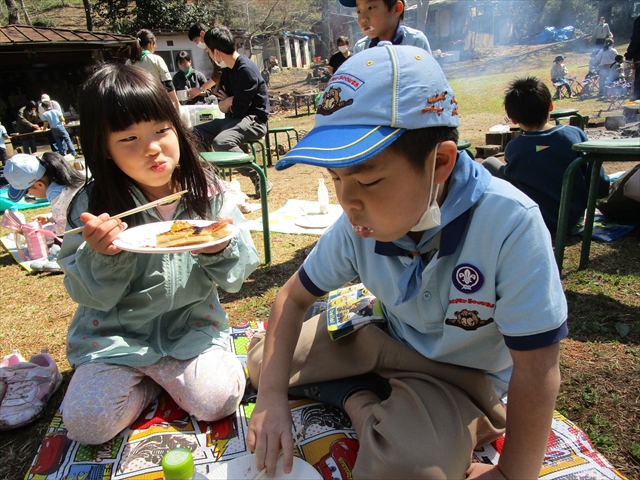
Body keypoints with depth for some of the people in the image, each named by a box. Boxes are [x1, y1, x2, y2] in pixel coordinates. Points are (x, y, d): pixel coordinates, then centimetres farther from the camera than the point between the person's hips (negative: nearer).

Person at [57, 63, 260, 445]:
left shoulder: (207, 190, -7)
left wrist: (221, 251, -27)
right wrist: (102, 256, -28)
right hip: (117, 335, 0)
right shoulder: (92, 206, -10)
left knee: (218, 400, -17)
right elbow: (89, 295, -7)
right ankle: (151, 380, 15)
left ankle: (163, 371, 13)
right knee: (86, 423, -14)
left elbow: (240, 272, -4)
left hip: (192, 325, 1)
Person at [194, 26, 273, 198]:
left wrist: (227, 101, 2)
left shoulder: (246, 70, -18)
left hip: (253, 120, -9)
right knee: (194, 134, 3)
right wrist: (230, 100, -10)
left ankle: (260, 181, -23)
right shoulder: (228, 69, 10)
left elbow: (237, 110, -19)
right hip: (234, 119, 9)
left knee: (221, 142, -35)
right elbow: (222, 107, 11)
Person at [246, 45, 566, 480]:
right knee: (261, 359, 2)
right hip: (387, 340, 4)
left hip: (462, 374, -3)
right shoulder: (358, 226, -20)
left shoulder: (510, 224, -35)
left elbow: (536, 373, -26)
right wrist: (272, 397, -17)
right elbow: (294, 296, -7)